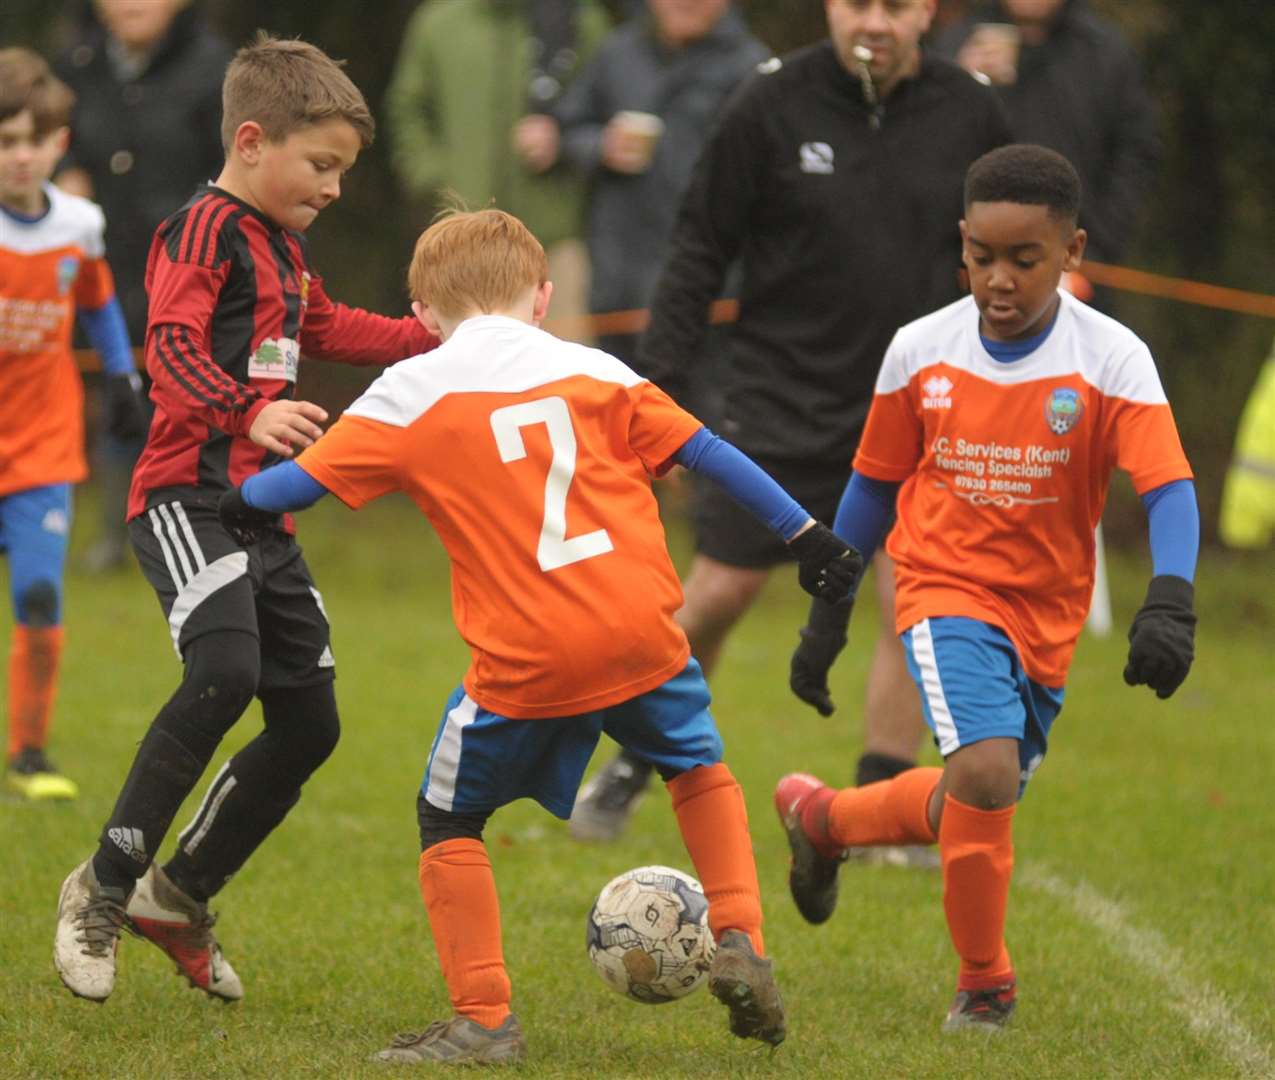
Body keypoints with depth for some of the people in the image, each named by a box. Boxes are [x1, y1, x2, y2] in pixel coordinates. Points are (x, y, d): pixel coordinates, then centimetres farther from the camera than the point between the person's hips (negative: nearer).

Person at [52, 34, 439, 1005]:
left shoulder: (282, 246, 20)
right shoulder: (205, 231, -10)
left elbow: (326, 328, 39)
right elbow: (173, 346, -25)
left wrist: (434, 338, 38)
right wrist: (250, 414, -39)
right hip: (190, 497, -10)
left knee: (310, 721, 7)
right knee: (224, 672, -28)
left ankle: (179, 895, 21)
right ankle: (104, 888, -17)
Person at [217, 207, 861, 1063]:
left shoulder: (412, 394, 2)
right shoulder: (594, 373, 9)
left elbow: (303, 484, 3)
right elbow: (708, 453, 11)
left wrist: (229, 508, 22)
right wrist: (807, 537, 18)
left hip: (525, 662, -3)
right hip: (641, 635, 3)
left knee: (449, 821, 14)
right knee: (700, 769, 29)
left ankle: (483, 1019, 8)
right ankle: (739, 943, 17)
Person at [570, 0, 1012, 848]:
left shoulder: (968, 116, -1)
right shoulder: (772, 107, -8)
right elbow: (700, 251, -2)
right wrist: (664, 382, -6)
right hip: (783, 396, -1)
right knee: (716, 596, 1)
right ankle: (634, 763, 23)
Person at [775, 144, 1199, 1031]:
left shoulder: (1110, 359, -12)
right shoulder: (920, 350, -5)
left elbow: (1169, 486, -19)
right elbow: (874, 484, 8)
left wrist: (1170, 601, -36)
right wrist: (829, 613, 13)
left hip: (1047, 618, 2)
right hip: (946, 592, -2)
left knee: (970, 812, 14)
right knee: (985, 772, -25)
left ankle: (822, 818, 45)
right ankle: (985, 983, -5)